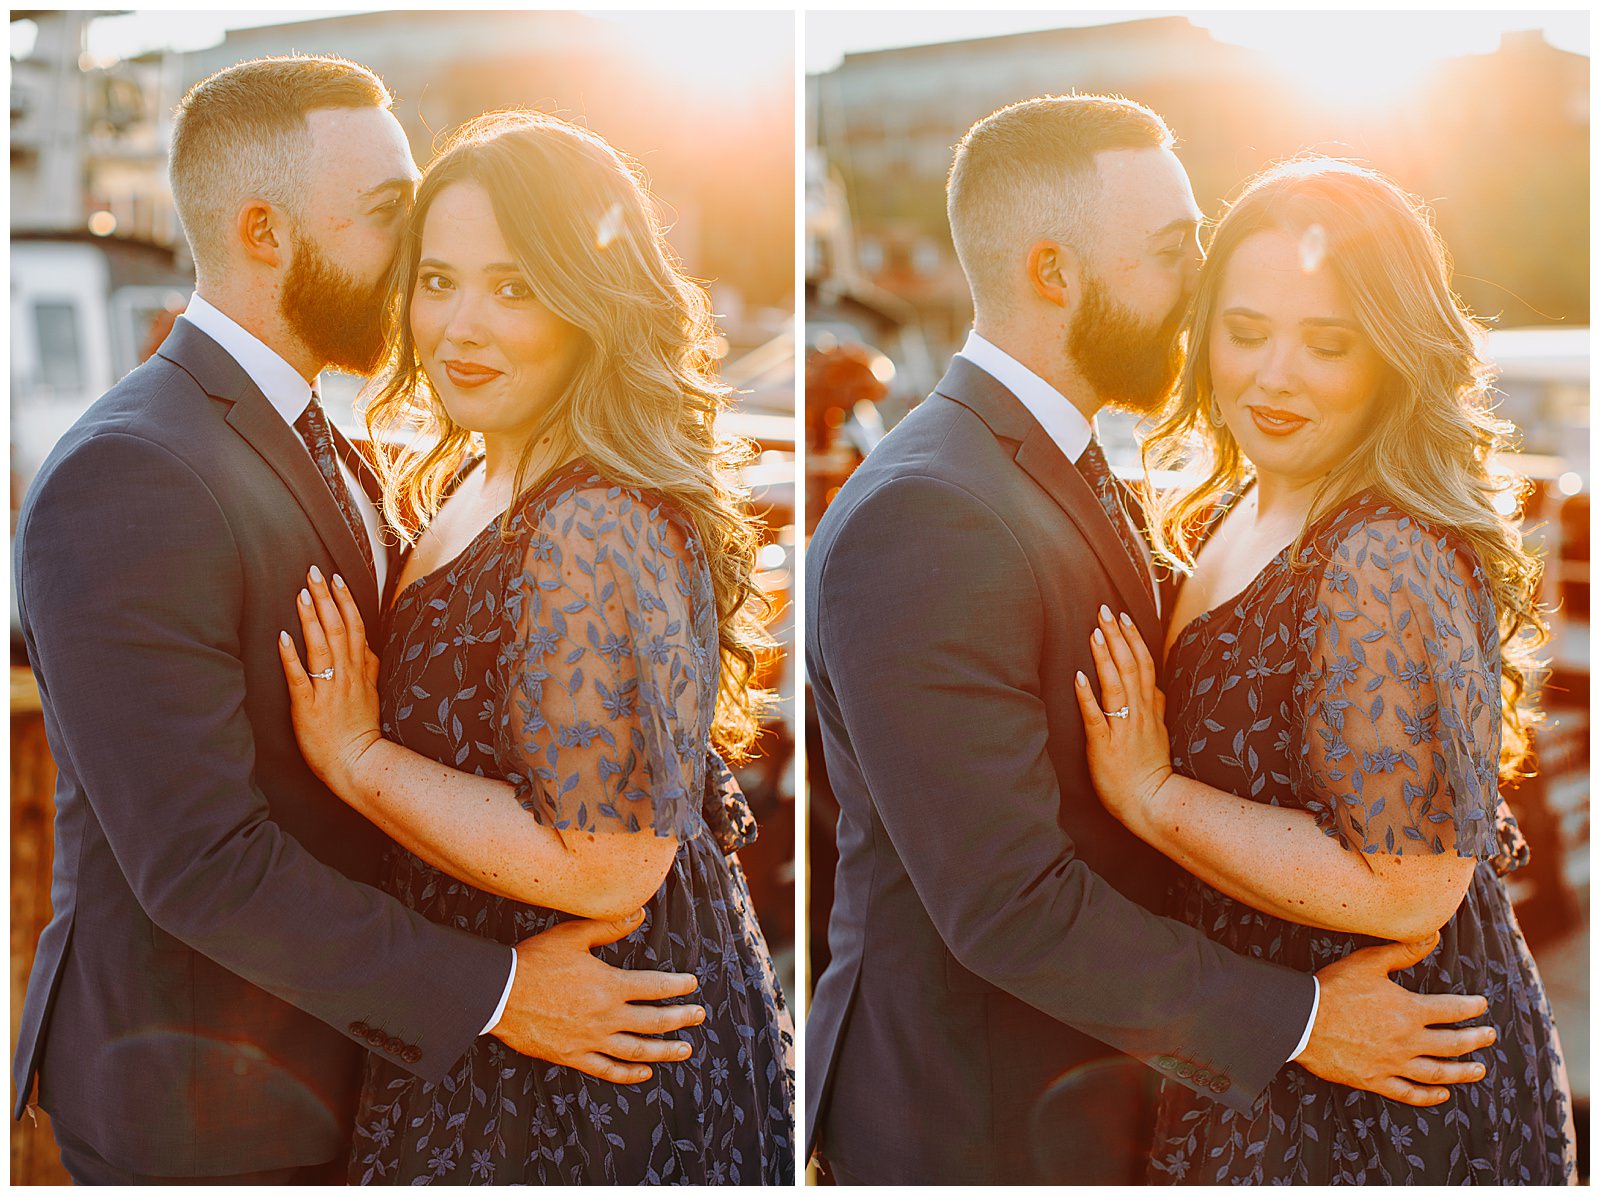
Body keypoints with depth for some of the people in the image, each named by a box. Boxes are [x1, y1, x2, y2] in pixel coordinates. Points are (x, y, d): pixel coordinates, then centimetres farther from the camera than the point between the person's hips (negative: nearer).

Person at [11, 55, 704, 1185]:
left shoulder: (304, 440, 7)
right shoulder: (125, 484, -24)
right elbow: (201, 860, -27)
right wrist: (491, 993, -23)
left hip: (318, 1043, 8)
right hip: (197, 1102, -8)